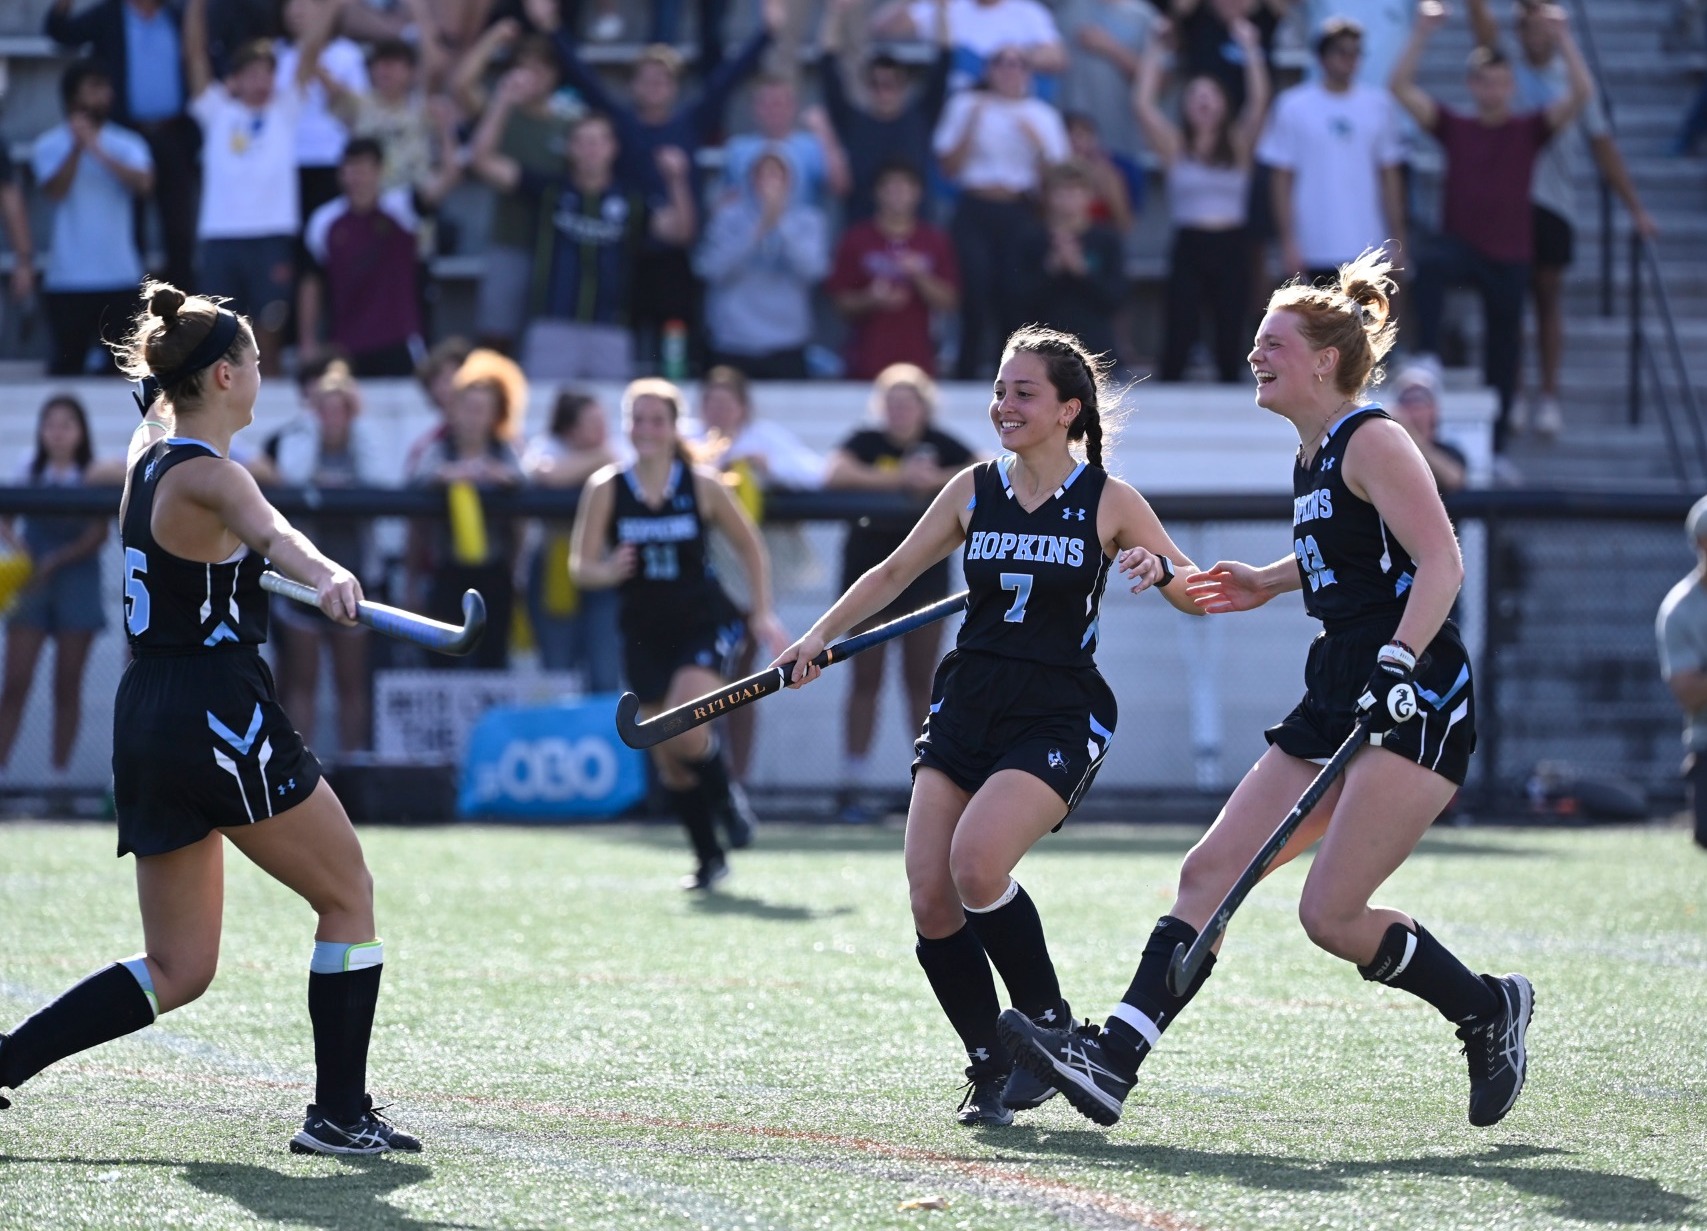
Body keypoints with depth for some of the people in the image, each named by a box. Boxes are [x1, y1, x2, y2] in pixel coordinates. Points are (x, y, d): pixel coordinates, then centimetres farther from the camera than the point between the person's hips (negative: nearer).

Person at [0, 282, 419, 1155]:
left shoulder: (148, 449, 10)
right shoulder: (208, 477, -15)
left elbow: (163, 402, 36)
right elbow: (270, 532, -39)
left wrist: (169, 361, 57)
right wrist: (328, 576, -57)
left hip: (146, 719, 9)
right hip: (220, 715, -9)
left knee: (178, 969, 10)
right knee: (348, 899, 6)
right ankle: (339, 1113, 6)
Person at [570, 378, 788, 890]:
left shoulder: (702, 485, -7)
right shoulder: (606, 489, -5)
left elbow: (751, 547, 5)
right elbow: (580, 566, -5)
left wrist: (763, 614, 0)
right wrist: (606, 572, -27)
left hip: (704, 622, -3)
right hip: (644, 632, 3)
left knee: (683, 729, -23)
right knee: (667, 760, 4)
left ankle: (726, 804, 5)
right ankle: (709, 857, 18)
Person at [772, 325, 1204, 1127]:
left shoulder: (1108, 503, -2)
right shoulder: (974, 490, 7)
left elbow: (1197, 594, 2)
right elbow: (895, 572, 18)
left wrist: (1161, 569, -20)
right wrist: (820, 637, 8)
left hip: (1058, 716, -5)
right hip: (966, 709, 5)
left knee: (976, 863, -26)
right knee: (930, 901, -8)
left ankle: (1049, 1026, -6)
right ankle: (991, 1068, 8)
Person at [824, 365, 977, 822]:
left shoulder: (940, 445, 2)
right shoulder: (867, 442, -3)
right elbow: (835, 475, -21)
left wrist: (937, 480, -20)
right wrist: (897, 480, -21)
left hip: (924, 571, 1)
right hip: (869, 566, -1)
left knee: (921, 681, 5)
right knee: (866, 679, -2)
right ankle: (852, 788, -1)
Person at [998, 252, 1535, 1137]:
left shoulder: (1371, 441, -10)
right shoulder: (1311, 458, 16)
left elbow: (1441, 563, -19)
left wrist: (1397, 662, -31)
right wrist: (1269, 582, 31)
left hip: (1416, 706, -10)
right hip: (1334, 701, 10)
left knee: (1331, 915, -14)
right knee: (1210, 872, -2)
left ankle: (1488, 1011, 8)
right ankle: (1112, 1059, -7)